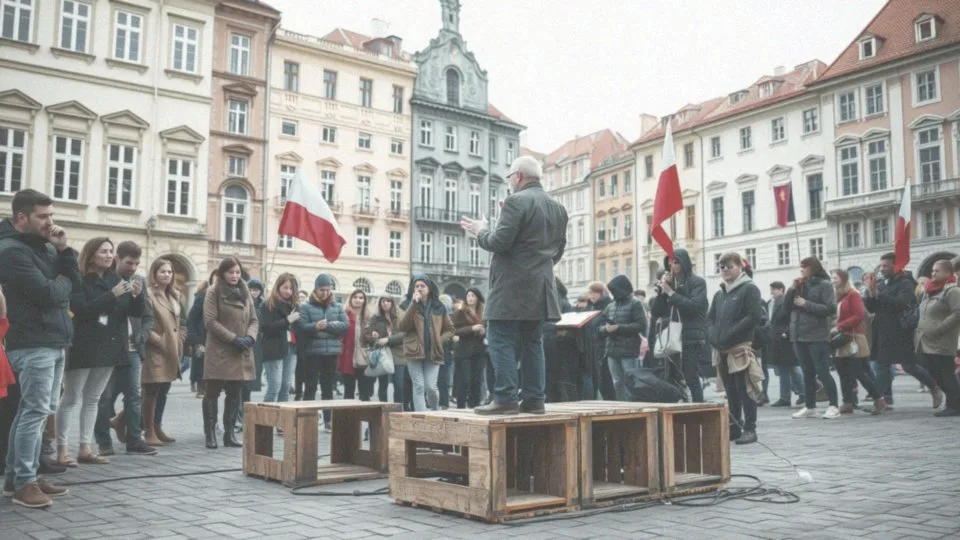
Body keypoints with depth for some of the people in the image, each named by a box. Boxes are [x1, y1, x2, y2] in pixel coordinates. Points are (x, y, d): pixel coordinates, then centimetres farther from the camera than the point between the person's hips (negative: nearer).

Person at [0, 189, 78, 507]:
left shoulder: (44, 246, 15)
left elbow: (75, 284, 10)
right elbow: (48, 294, -22)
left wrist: (64, 250, -2)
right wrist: (63, 281, 0)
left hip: (53, 342, 9)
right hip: (33, 344, -9)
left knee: (37, 411, 13)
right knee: (35, 412, -7)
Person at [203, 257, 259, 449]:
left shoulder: (245, 292, 13)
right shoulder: (213, 292, -4)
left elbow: (254, 320, 14)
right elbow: (210, 321, -12)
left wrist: (250, 337, -7)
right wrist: (233, 338, -17)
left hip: (241, 352, 6)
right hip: (218, 351, -6)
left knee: (234, 393, 9)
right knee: (213, 392, 0)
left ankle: (230, 433, 15)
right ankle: (210, 433, 6)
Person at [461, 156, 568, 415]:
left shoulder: (516, 201, -11)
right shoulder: (558, 207, 14)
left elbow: (500, 242, -17)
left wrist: (480, 232, 0)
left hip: (513, 286, -8)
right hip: (540, 286, 8)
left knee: (501, 341, -4)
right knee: (532, 342, 10)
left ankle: (506, 398, -6)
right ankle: (534, 399, 10)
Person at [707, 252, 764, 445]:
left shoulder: (749, 289, -3)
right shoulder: (719, 294, 18)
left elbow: (754, 317, -13)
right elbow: (710, 318, 19)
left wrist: (729, 334, -16)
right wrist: (713, 336, -1)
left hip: (741, 348, -6)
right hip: (721, 350, 7)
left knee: (745, 390, -4)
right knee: (731, 391, 12)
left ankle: (749, 429, 1)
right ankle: (733, 427, 19)